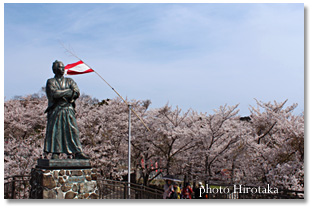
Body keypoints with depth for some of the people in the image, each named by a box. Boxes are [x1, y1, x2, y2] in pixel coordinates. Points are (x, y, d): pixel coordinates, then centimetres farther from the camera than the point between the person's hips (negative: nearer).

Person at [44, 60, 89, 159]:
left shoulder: (69, 81, 15)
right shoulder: (51, 82, 6)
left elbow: (77, 93, 0)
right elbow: (54, 93, -13)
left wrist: (61, 94, -12)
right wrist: (69, 91, -8)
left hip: (68, 110, 2)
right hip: (55, 110, -2)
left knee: (73, 130, -3)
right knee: (55, 131, -3)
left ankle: (78, 153, -3)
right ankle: (55, 153, 4)